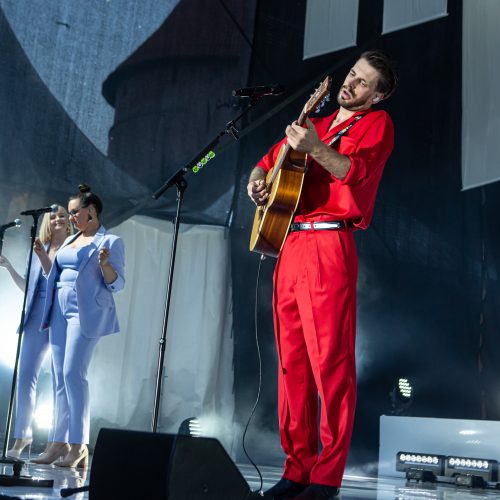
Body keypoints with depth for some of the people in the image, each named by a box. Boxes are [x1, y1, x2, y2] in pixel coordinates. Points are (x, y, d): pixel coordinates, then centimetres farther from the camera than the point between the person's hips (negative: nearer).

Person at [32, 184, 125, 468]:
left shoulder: (111, 241, 0)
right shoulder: (70, 241, 21)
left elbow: (117, 284, -6)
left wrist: (104, 263, -23)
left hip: (86, 312, -7)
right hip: (60, 310, 8)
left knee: (73, 373, -17)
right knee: (61, 377, 4)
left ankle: (78, 446, -15)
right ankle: (60, 444, 7)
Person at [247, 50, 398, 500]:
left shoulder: (376, 123, 6)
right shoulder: (315, 124, 26)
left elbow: (358, 170, -14)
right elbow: (273, 156, 36)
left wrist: (314, 148, -29)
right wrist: (258, 178, 15)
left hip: (328, 247, -7)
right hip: (289, 246, 7)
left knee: (330, 361, -9)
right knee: (291, 362, 6)